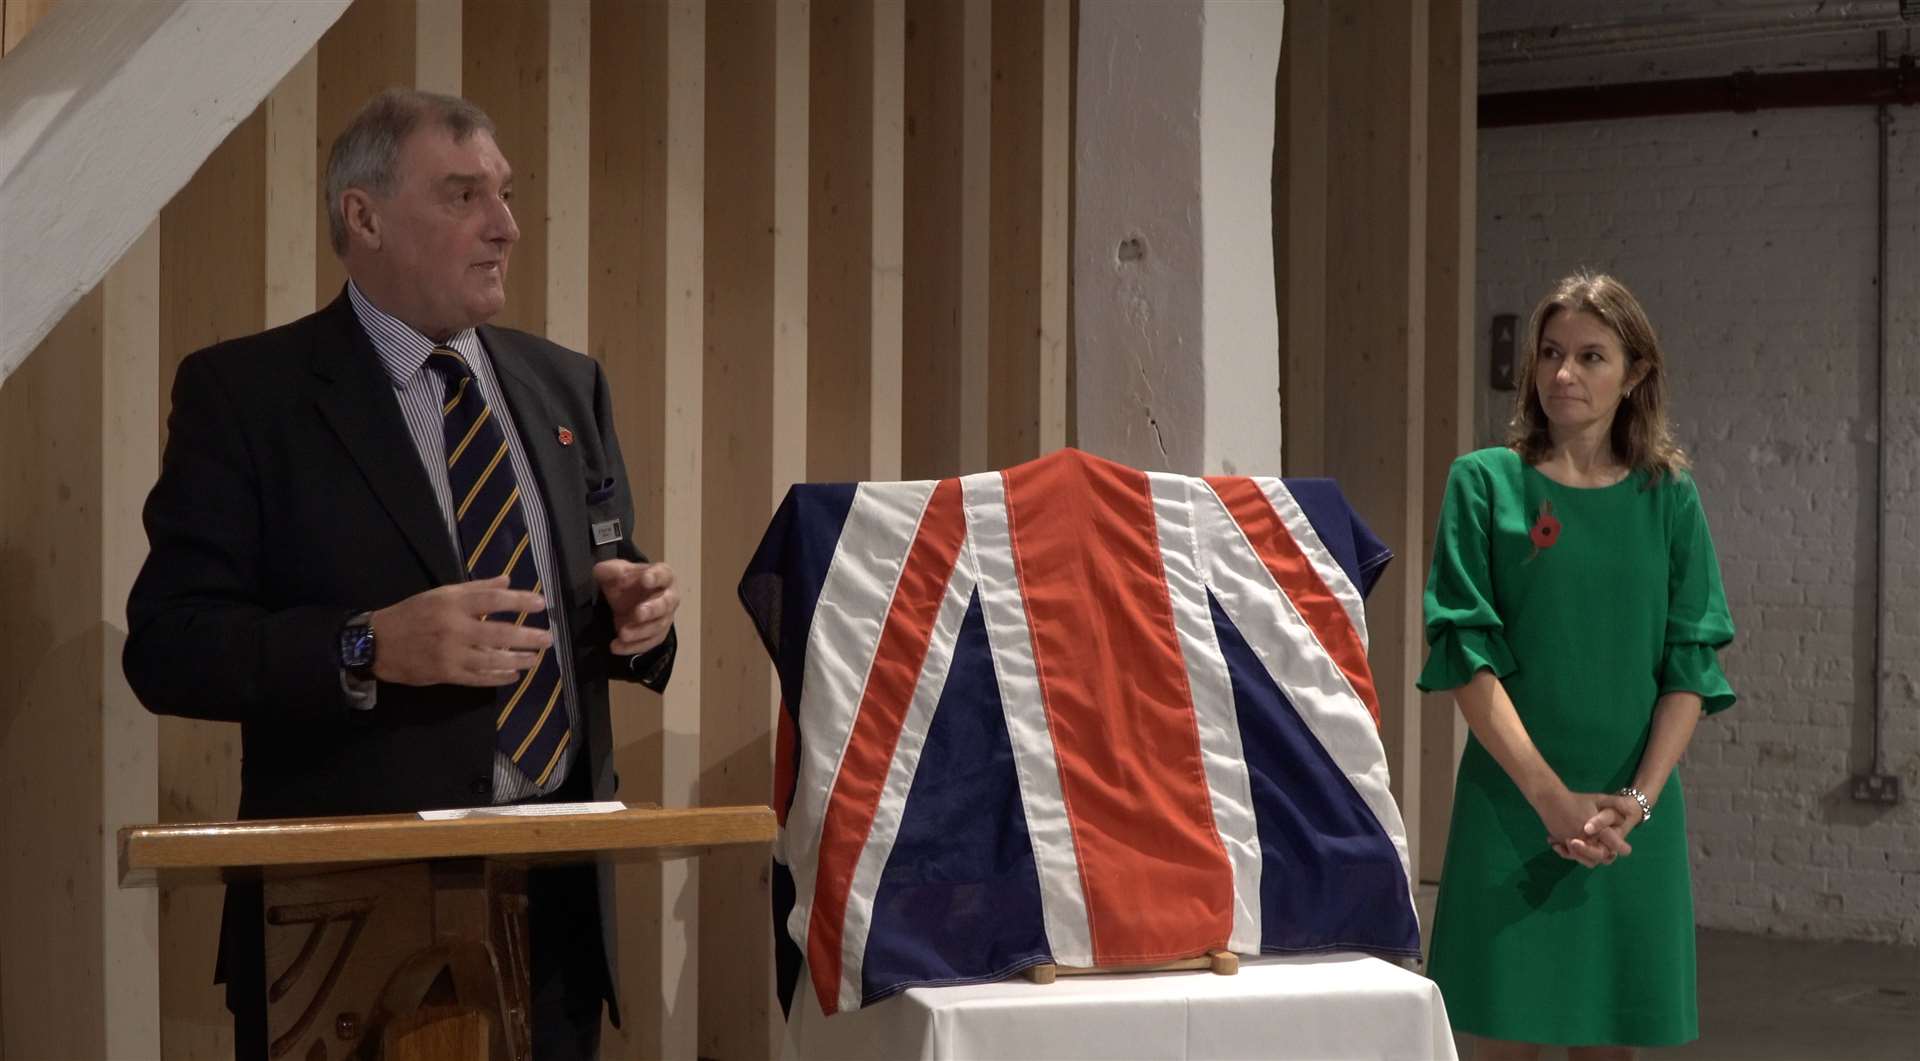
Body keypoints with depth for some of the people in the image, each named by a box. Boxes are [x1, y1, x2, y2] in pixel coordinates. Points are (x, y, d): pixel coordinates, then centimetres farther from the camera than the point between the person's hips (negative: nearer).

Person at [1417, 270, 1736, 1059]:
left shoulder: (1668, 498, 8)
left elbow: (1691, 664, 2)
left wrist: (1637, 800, -12)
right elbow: (1464, 654, -7)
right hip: (1511, 805, -2)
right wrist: (1551, 796, -15)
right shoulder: (1485, 483, 1)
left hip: (1634, 817, 2)